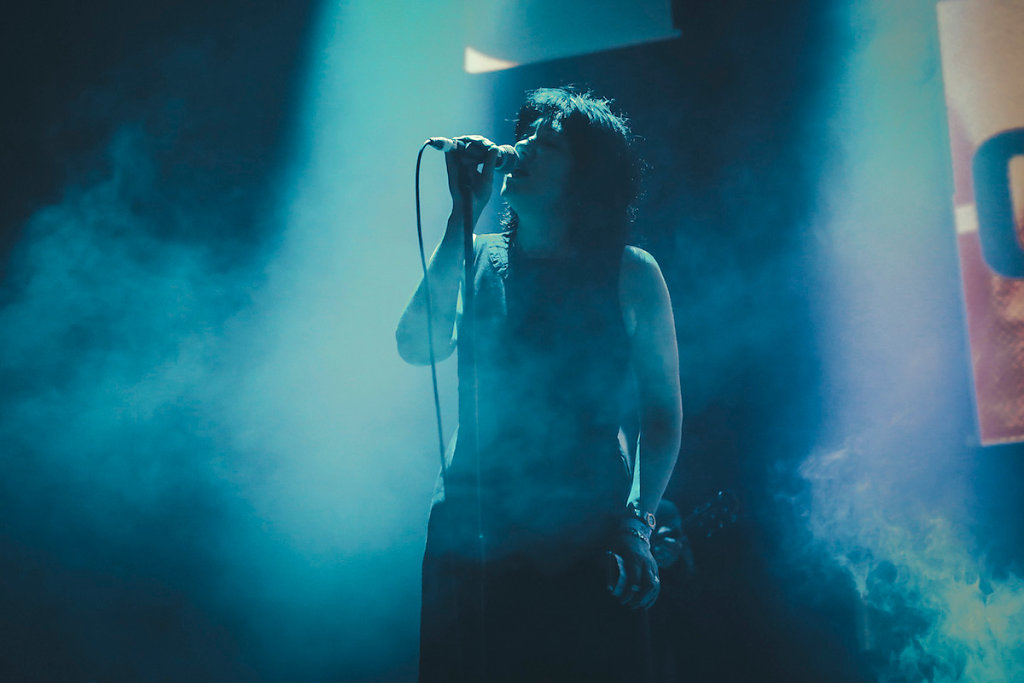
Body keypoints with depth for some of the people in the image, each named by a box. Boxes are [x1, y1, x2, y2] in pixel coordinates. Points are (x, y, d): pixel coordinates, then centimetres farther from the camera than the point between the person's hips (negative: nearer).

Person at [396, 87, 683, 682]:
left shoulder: (630, 273, 3)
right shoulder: (477, 257, 8)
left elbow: (664, 410, 3)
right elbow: (418, 346, -9)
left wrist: (638, 525, -9)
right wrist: (464, 215, -7)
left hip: (586, 544, -2)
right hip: (472, 536, 2)